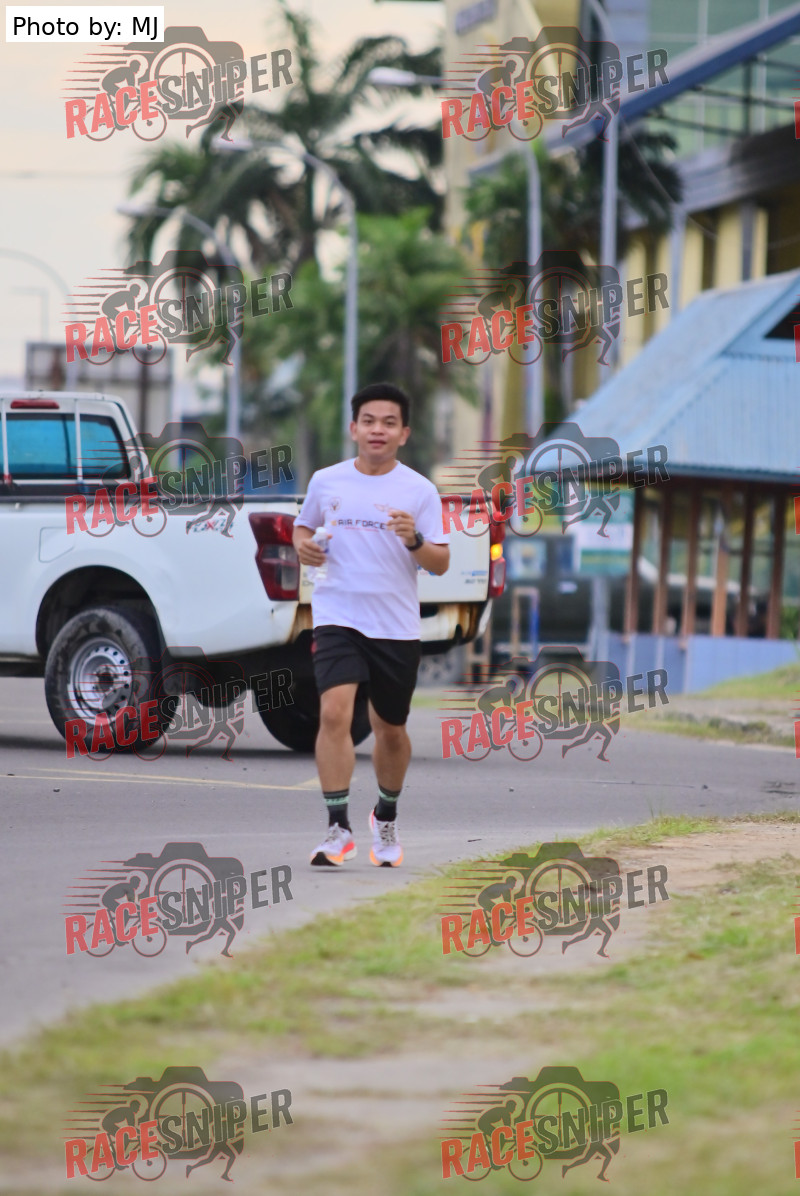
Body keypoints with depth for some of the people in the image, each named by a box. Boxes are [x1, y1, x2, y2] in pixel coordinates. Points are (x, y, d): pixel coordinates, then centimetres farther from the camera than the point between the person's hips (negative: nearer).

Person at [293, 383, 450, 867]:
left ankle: (387, 817, 37)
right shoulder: (326, 482, 4)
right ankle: (339, 829, -20)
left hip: (396, 627, 1)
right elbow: (304, 528, 20)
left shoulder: (420, 490, -1)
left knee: (391, 731, 12)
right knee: (335, 713, -20)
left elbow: (441, 564, -3)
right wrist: (304, 546, -3)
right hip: (338, 619, -1)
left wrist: (414, 540, -23)